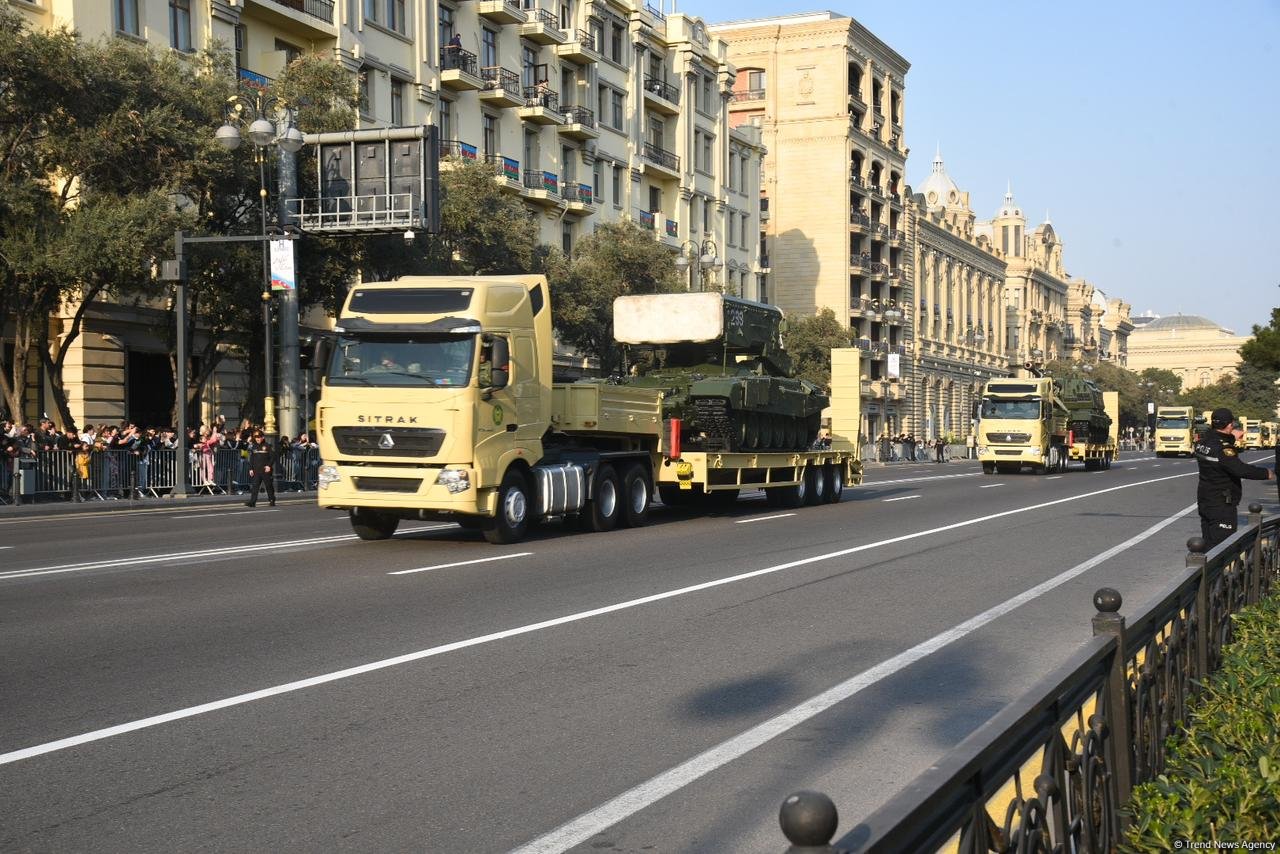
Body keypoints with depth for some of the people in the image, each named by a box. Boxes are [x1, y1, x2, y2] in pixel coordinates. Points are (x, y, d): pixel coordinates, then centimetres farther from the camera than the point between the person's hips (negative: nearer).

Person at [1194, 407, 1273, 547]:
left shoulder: (1203, 442, 4)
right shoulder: (1223, 448, -23)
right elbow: (1241, 470, -28)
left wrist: (1231, 438, 29)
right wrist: (1266, 473, -17)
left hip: (1204, 501, 9)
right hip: (1221, 505, -9)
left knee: (1208, 543, 16)